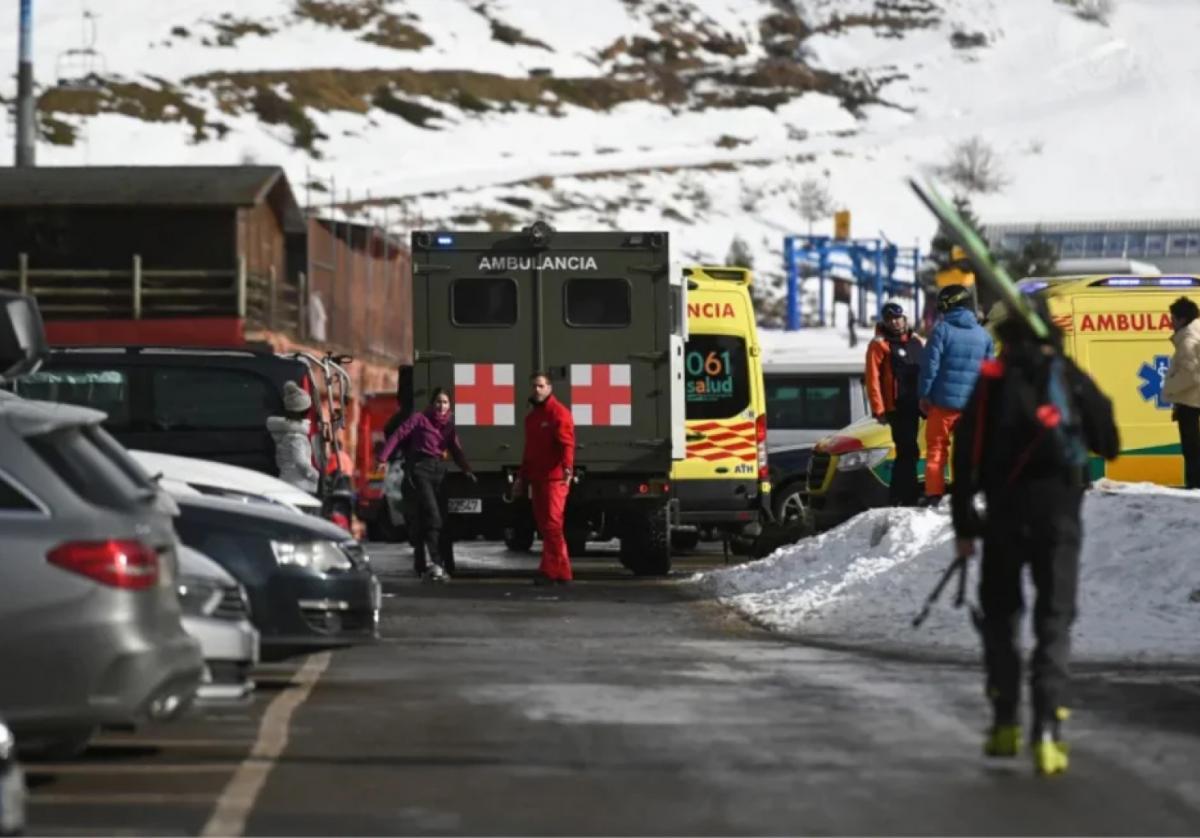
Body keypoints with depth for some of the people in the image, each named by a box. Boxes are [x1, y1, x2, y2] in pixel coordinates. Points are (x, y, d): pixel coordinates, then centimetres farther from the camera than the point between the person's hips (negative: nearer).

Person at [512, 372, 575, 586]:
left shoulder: (558, 412, -6)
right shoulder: (531, 416, 21)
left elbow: (567, 444, -18)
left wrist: (567, 468, -32)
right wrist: (521, 478, 27)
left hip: (554, 479, -9)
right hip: (537, 479, 9)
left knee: (551, 524, -11)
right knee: (545, 526, 8)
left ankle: (550, 572, -12)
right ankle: (562, 572, 12)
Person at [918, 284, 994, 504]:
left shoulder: (942, 329, -8)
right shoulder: (983, 334, 8)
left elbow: (930, 364, -11)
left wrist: (924, 395, -3)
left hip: (943, 401, -4)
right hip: (972, 403, 4)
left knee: (936, 448, 3)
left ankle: (934, 494, -2)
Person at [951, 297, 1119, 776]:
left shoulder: (991, 382, 2)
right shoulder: (1071, 378, 3)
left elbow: (966, 458, 1)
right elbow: (1109, 445, 9)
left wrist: (964, 526, 6)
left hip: (1004, 515, 0)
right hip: (1059, 512, 0)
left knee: (999, 615, 17)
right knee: (1054, 621, 1)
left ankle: (1005, 724, 16)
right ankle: (1047, 732, -13)